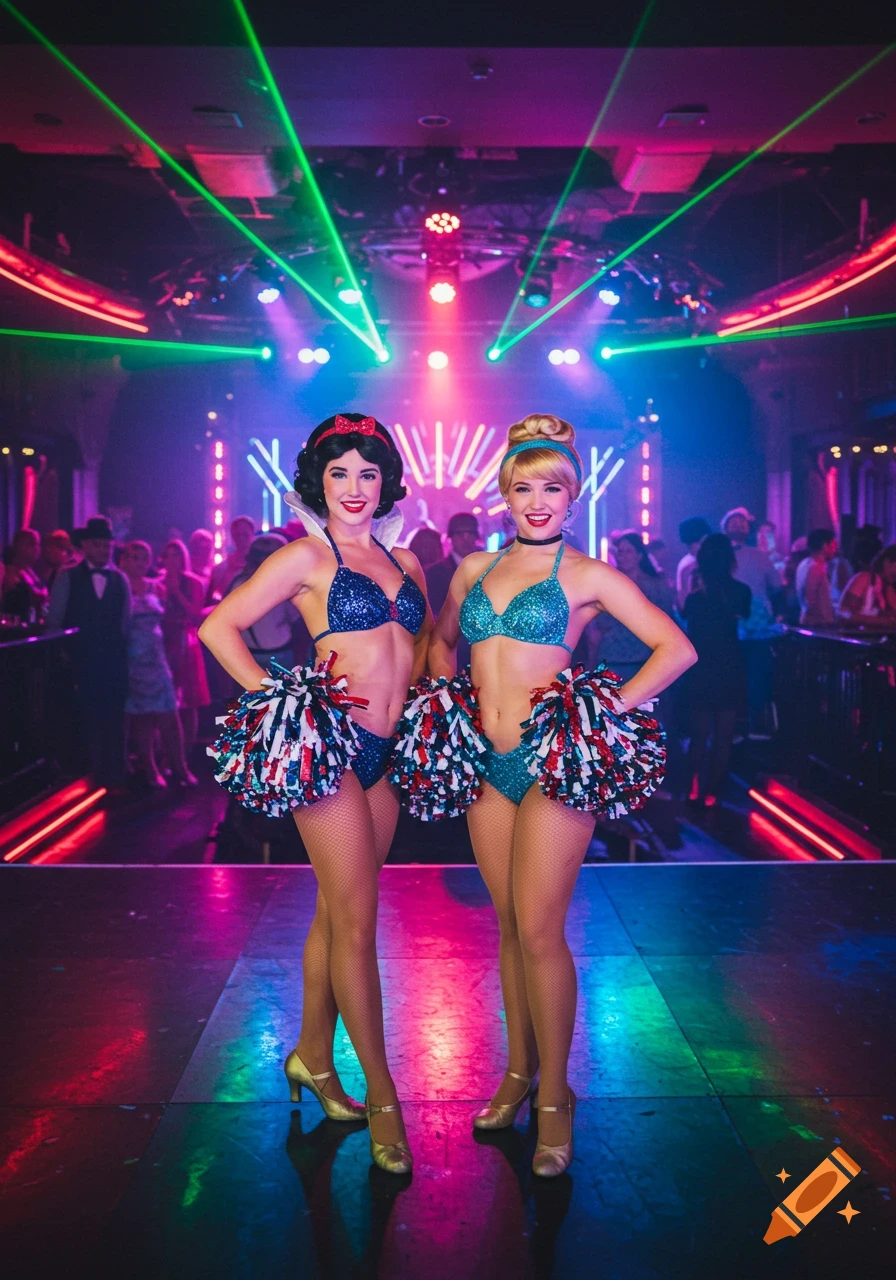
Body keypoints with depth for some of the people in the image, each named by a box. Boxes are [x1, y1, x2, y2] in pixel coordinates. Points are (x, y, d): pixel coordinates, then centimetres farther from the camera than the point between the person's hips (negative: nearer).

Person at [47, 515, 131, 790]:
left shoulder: (120, 579, 9)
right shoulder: (67, 577, 2)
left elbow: (126, 622, 10)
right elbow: (54, 618, 1)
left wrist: (122, 651, 1)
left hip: (114, 661, 2)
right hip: (81, 661, -1)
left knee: (113, 720, 2)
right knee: (88, 719, 3)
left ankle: (113, 777, 8)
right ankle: (92, 776, 13)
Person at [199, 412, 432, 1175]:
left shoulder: (404, 560, 14)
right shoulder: (307, 556, -3)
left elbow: (428, 635, 28)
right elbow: (219, 626, -6)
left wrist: (419, 688, 11)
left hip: (386, 752, 6)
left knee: (337, 914, 14)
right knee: (356, 923, -5)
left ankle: (314, 1055, 30)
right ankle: (382, 1096, 4)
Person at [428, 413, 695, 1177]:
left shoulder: (588, 576, -3)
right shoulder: (474, 570, 11)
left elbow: (676, 648, -5)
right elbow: (442, 641, 27)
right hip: (487, 763, 5)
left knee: (539, 930, -5)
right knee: (509, 926, 12)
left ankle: (554, 1095, 9)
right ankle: (518, 1071, 26)